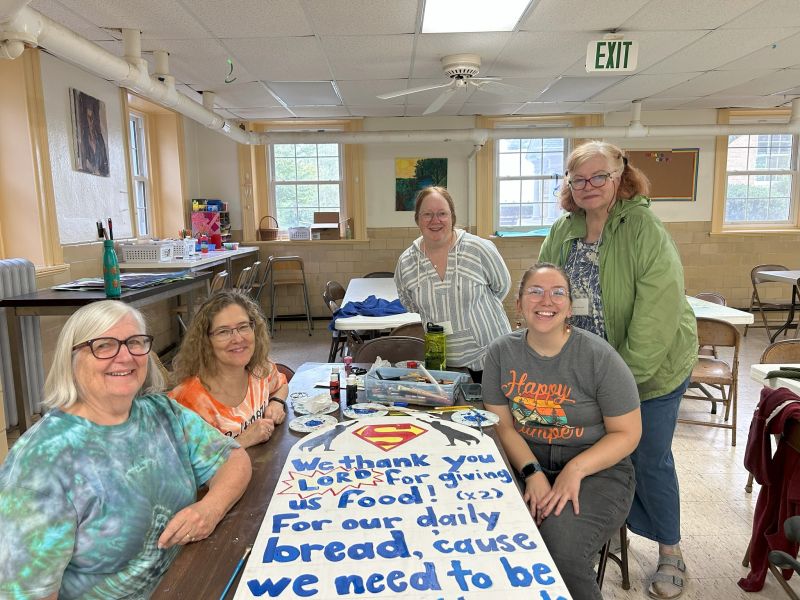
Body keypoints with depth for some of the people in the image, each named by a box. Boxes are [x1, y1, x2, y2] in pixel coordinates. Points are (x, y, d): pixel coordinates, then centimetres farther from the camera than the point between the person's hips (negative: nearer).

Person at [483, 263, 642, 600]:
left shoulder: (599, 357, -11)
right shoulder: (501, 353, -1)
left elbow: (627, 433, -6)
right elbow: (502, 425, 0)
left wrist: (575, 470, -19)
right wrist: (533, 473, -16)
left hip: (596, 469, -2)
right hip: (526, 462, 3)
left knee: (562, 551, -28)